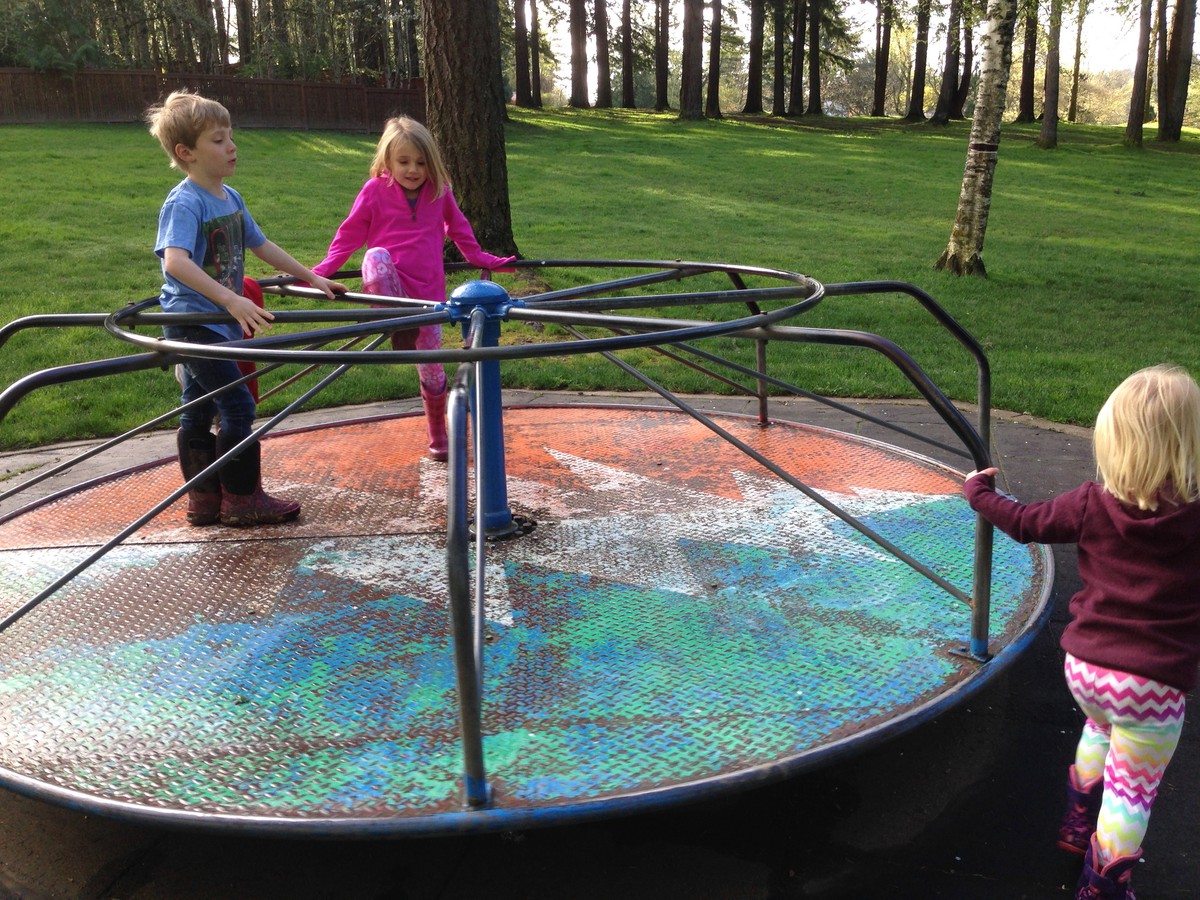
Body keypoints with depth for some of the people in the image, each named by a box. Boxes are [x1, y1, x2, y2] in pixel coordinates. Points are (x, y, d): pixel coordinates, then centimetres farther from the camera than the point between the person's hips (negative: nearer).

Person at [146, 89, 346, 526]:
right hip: (192, 322, -9)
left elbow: (261, 245, 20)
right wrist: (232, 301, -43)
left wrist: (313, 279, 19)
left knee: (199, 412, 14)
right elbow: (175, 262, -34)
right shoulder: (185, 203, -19)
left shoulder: (230, 198, 8)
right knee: (238, 407, -8)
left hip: (220, 321, 9)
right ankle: (243, 500, 3)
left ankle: (205, 502, 23)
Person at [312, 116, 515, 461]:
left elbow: (459, 229, 19)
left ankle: (438, 436, 24)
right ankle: (400, 327, -25)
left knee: (432, 367, 6)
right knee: (376, 255, -37)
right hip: (389, 287, -2)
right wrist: (320, 271, -7)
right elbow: (349, 235, 1)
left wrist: (481, 259, 22)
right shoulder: (375, 190, -4)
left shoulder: (439, 192, 3)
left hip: (428, 290, 2)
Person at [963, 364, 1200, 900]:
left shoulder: (1091, 505, -7)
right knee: (1130, 794, 10)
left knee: (1103, 726, 35)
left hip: (1084, 668, 5)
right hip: (1151, 685, -4)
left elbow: (1025, 522, 7)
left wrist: (979, 493, 23)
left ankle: (1079, 821, 49)